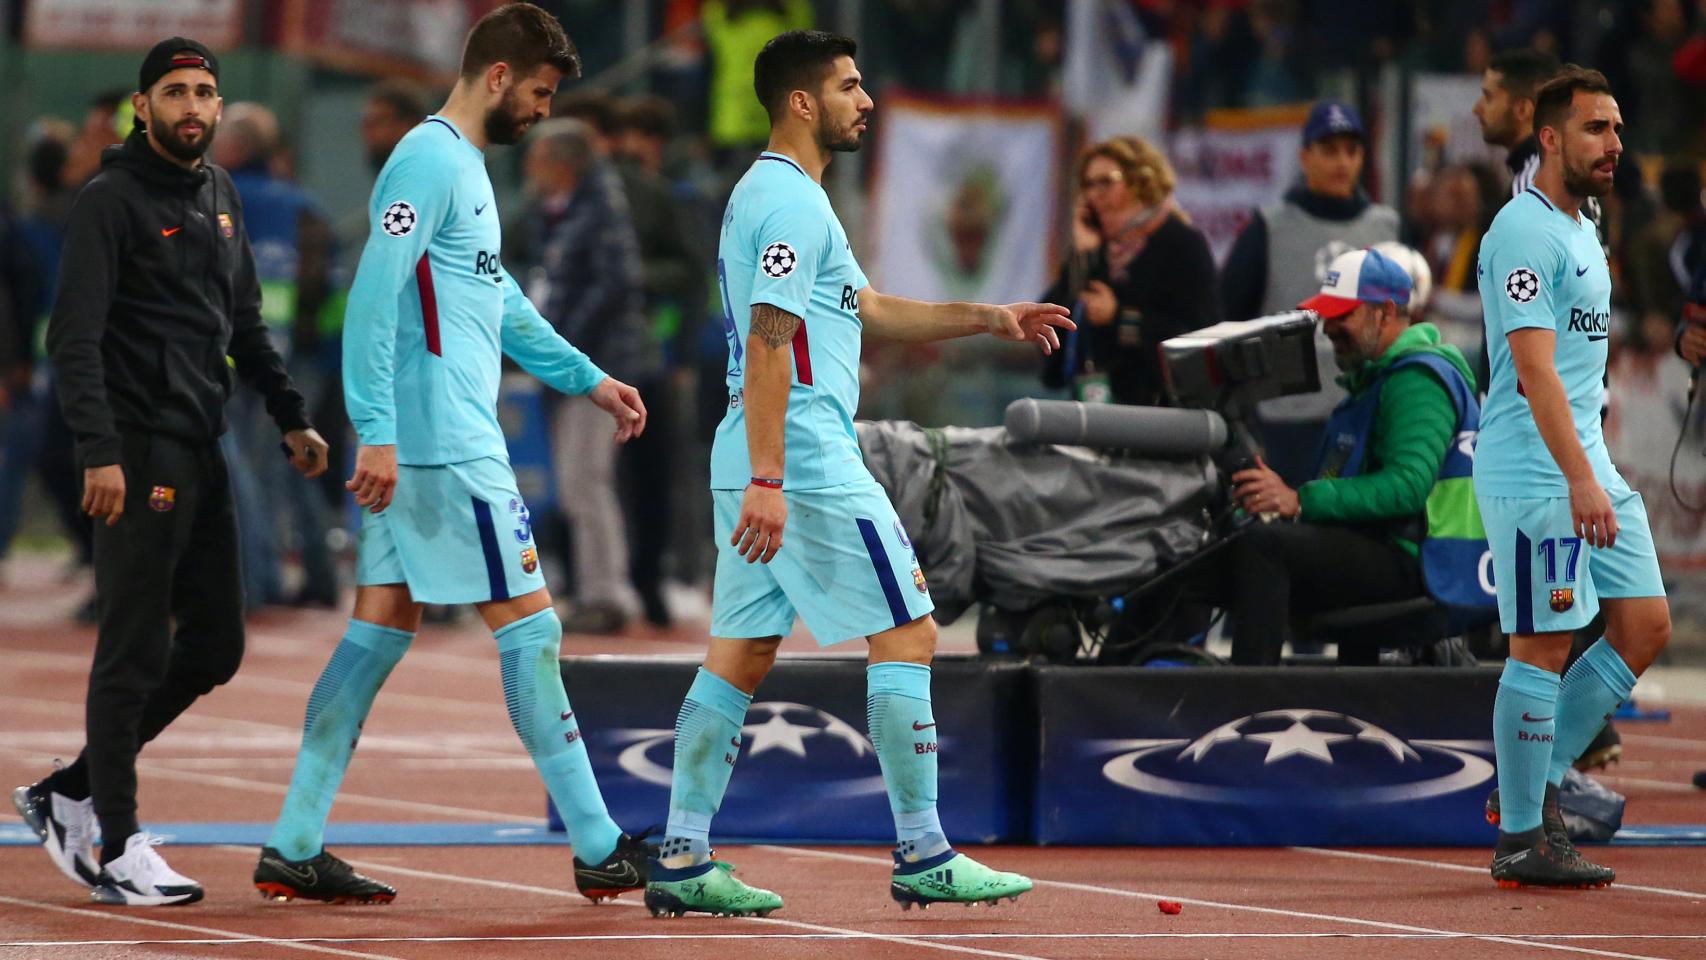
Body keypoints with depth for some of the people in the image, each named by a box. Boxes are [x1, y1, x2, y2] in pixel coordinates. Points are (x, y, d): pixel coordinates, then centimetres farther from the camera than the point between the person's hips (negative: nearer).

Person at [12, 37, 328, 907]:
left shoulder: (219, 197, 15)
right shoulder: (112, 201, -10)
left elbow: (245, 325, 24)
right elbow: (75, 338, -17)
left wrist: (291, 418, 15)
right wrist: (99, 453, -26)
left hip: (200, 454, 8)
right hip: (139, 458, -8)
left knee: (215, 644, 10)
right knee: (137, 650, -6)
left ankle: (69, 793, 20)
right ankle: (114, 849, 1)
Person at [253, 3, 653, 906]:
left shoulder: (463, 164, 18)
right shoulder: (430, 162, -14)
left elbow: (499, 302, 29)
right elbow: (373, 297, -21)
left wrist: (588, 379, 30)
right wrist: (377, 432, -26)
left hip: (411, 448, 10)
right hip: (443, 445, -10)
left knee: (381, 630, 9)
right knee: (529, 626, -5)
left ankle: (294, 848, 9)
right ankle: (598, 849, -1)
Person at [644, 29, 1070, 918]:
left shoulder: (765, 195, 19)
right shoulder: (793, 203, -13)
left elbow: (868, 307, 27)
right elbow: (768, 343, -21)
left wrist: (989, 319, 22)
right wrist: (767, 479, -26)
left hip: (760, 468, 10)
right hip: (809, 466, -10)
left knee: (740, 657, 9)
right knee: (907, 636, -3)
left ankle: (683, 859, 6)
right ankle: (922, 855, -2)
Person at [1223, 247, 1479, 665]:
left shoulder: (1417, 381, -10)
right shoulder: (1370, 377, 24)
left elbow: (1408, 487, -24)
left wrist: (1300, 502, -27)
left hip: (1400, 560, -11)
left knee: (1259, 547, -29)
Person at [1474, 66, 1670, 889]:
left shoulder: (1581, 230, 17)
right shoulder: (1524, 233, -14)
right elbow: (1533, 365, -23)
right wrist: (1579, 479, -30)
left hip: (1589, 467, 10)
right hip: (1535, 474, -10)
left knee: (1645, 627, 7)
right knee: (1543, 646, -6)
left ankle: (1534, 787, 16)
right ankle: (1520, 840, 1)